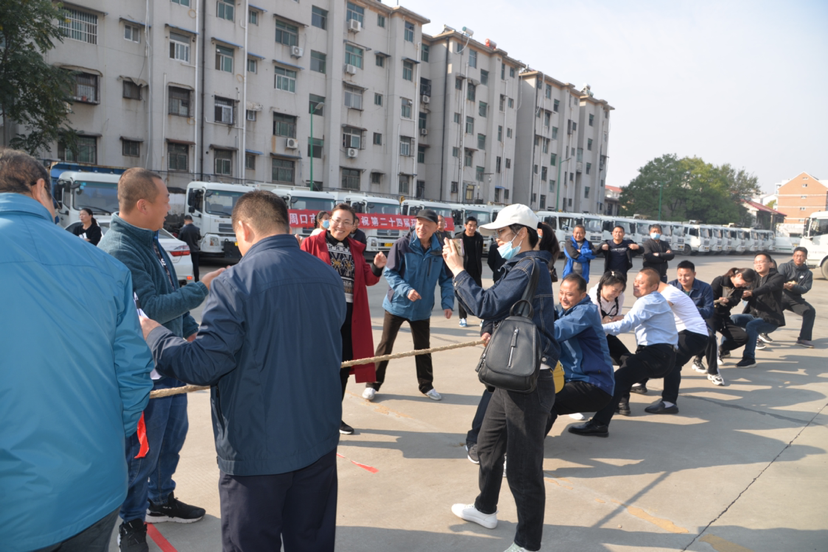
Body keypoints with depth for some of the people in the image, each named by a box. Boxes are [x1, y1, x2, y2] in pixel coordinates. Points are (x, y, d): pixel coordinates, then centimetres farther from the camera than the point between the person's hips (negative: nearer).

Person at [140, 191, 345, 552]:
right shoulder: (330, 277, 1)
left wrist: (155, 336, 0)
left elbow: (203, 366, -17)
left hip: (257, 451, -5)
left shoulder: (235, 282, -18)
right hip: (319, 443, 6)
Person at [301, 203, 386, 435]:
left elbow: (366, 279, 12)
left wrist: (377, 267, -5)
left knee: (344, 364, 12)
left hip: (350, 314, 6)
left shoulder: (355, 248, 13)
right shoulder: (312, 243, -3)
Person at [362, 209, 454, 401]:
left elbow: (446, 279, 2)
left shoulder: (439, 250, -4)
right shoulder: (402, 245, -14)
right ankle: (373, 384, 19)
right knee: (386, 345, 6)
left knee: (423, 347, 15)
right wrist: (406, 290, -26)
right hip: (397, 305, -3)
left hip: (422, 308, 3)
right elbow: (390, 272, -13)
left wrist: (447, 302, -9)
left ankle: (426, 385, 31)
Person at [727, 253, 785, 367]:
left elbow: (768, 287, -29)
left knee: (751, 325, -31)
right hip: (753, 315, 6)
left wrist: (752, 293, -49)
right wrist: (743, 292, -27)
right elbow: (746, 296, -1)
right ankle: (725, 348, -12)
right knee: (733, 318, -20)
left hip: (770, 319, -6)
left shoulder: (778, 277, -5)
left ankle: (749, 358, -22)